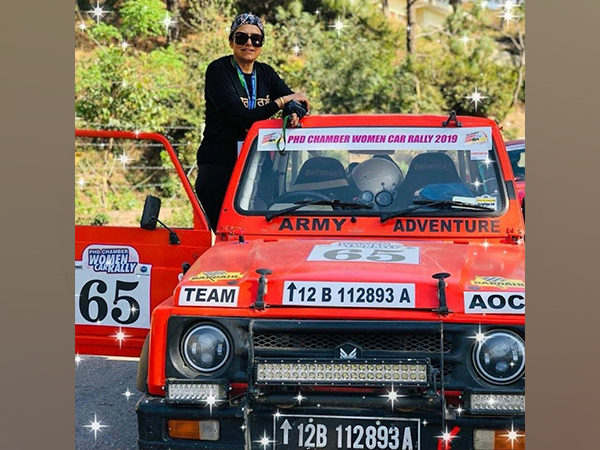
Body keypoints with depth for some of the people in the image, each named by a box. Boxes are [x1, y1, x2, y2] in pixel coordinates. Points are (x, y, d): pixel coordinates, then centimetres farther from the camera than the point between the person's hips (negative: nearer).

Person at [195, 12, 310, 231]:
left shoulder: (265, 73, 13)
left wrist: (295, 113, -21)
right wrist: (281, 102, -15)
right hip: (219, 166, -6)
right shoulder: (218, 70, -6)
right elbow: (240, 116, -18)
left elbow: (296, 102, 2)